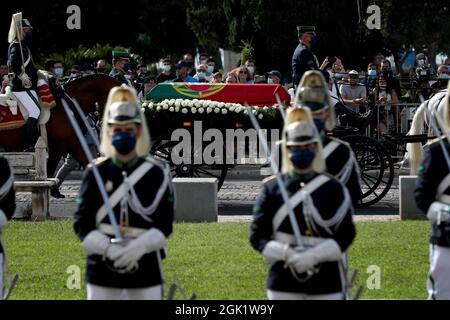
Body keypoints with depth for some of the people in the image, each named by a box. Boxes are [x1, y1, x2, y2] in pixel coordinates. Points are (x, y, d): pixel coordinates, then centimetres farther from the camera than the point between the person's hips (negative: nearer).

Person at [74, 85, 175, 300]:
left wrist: (138, 247, -19)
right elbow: (82, 223, -1)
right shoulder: (95, 174, 2)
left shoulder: (157, 173, 1)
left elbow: (165, 224, -3)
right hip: (103, 267, 0)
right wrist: (107, 249, -17)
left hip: (145, 268, 0)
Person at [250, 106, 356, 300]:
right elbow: (258, 235, 0)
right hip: (284, 283, -1)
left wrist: (315, 255, -17)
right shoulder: (272, 189, 3)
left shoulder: (333, 189, 3)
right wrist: (286, 254, -17)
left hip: (326, 281, 1)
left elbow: (347, 233, -2)